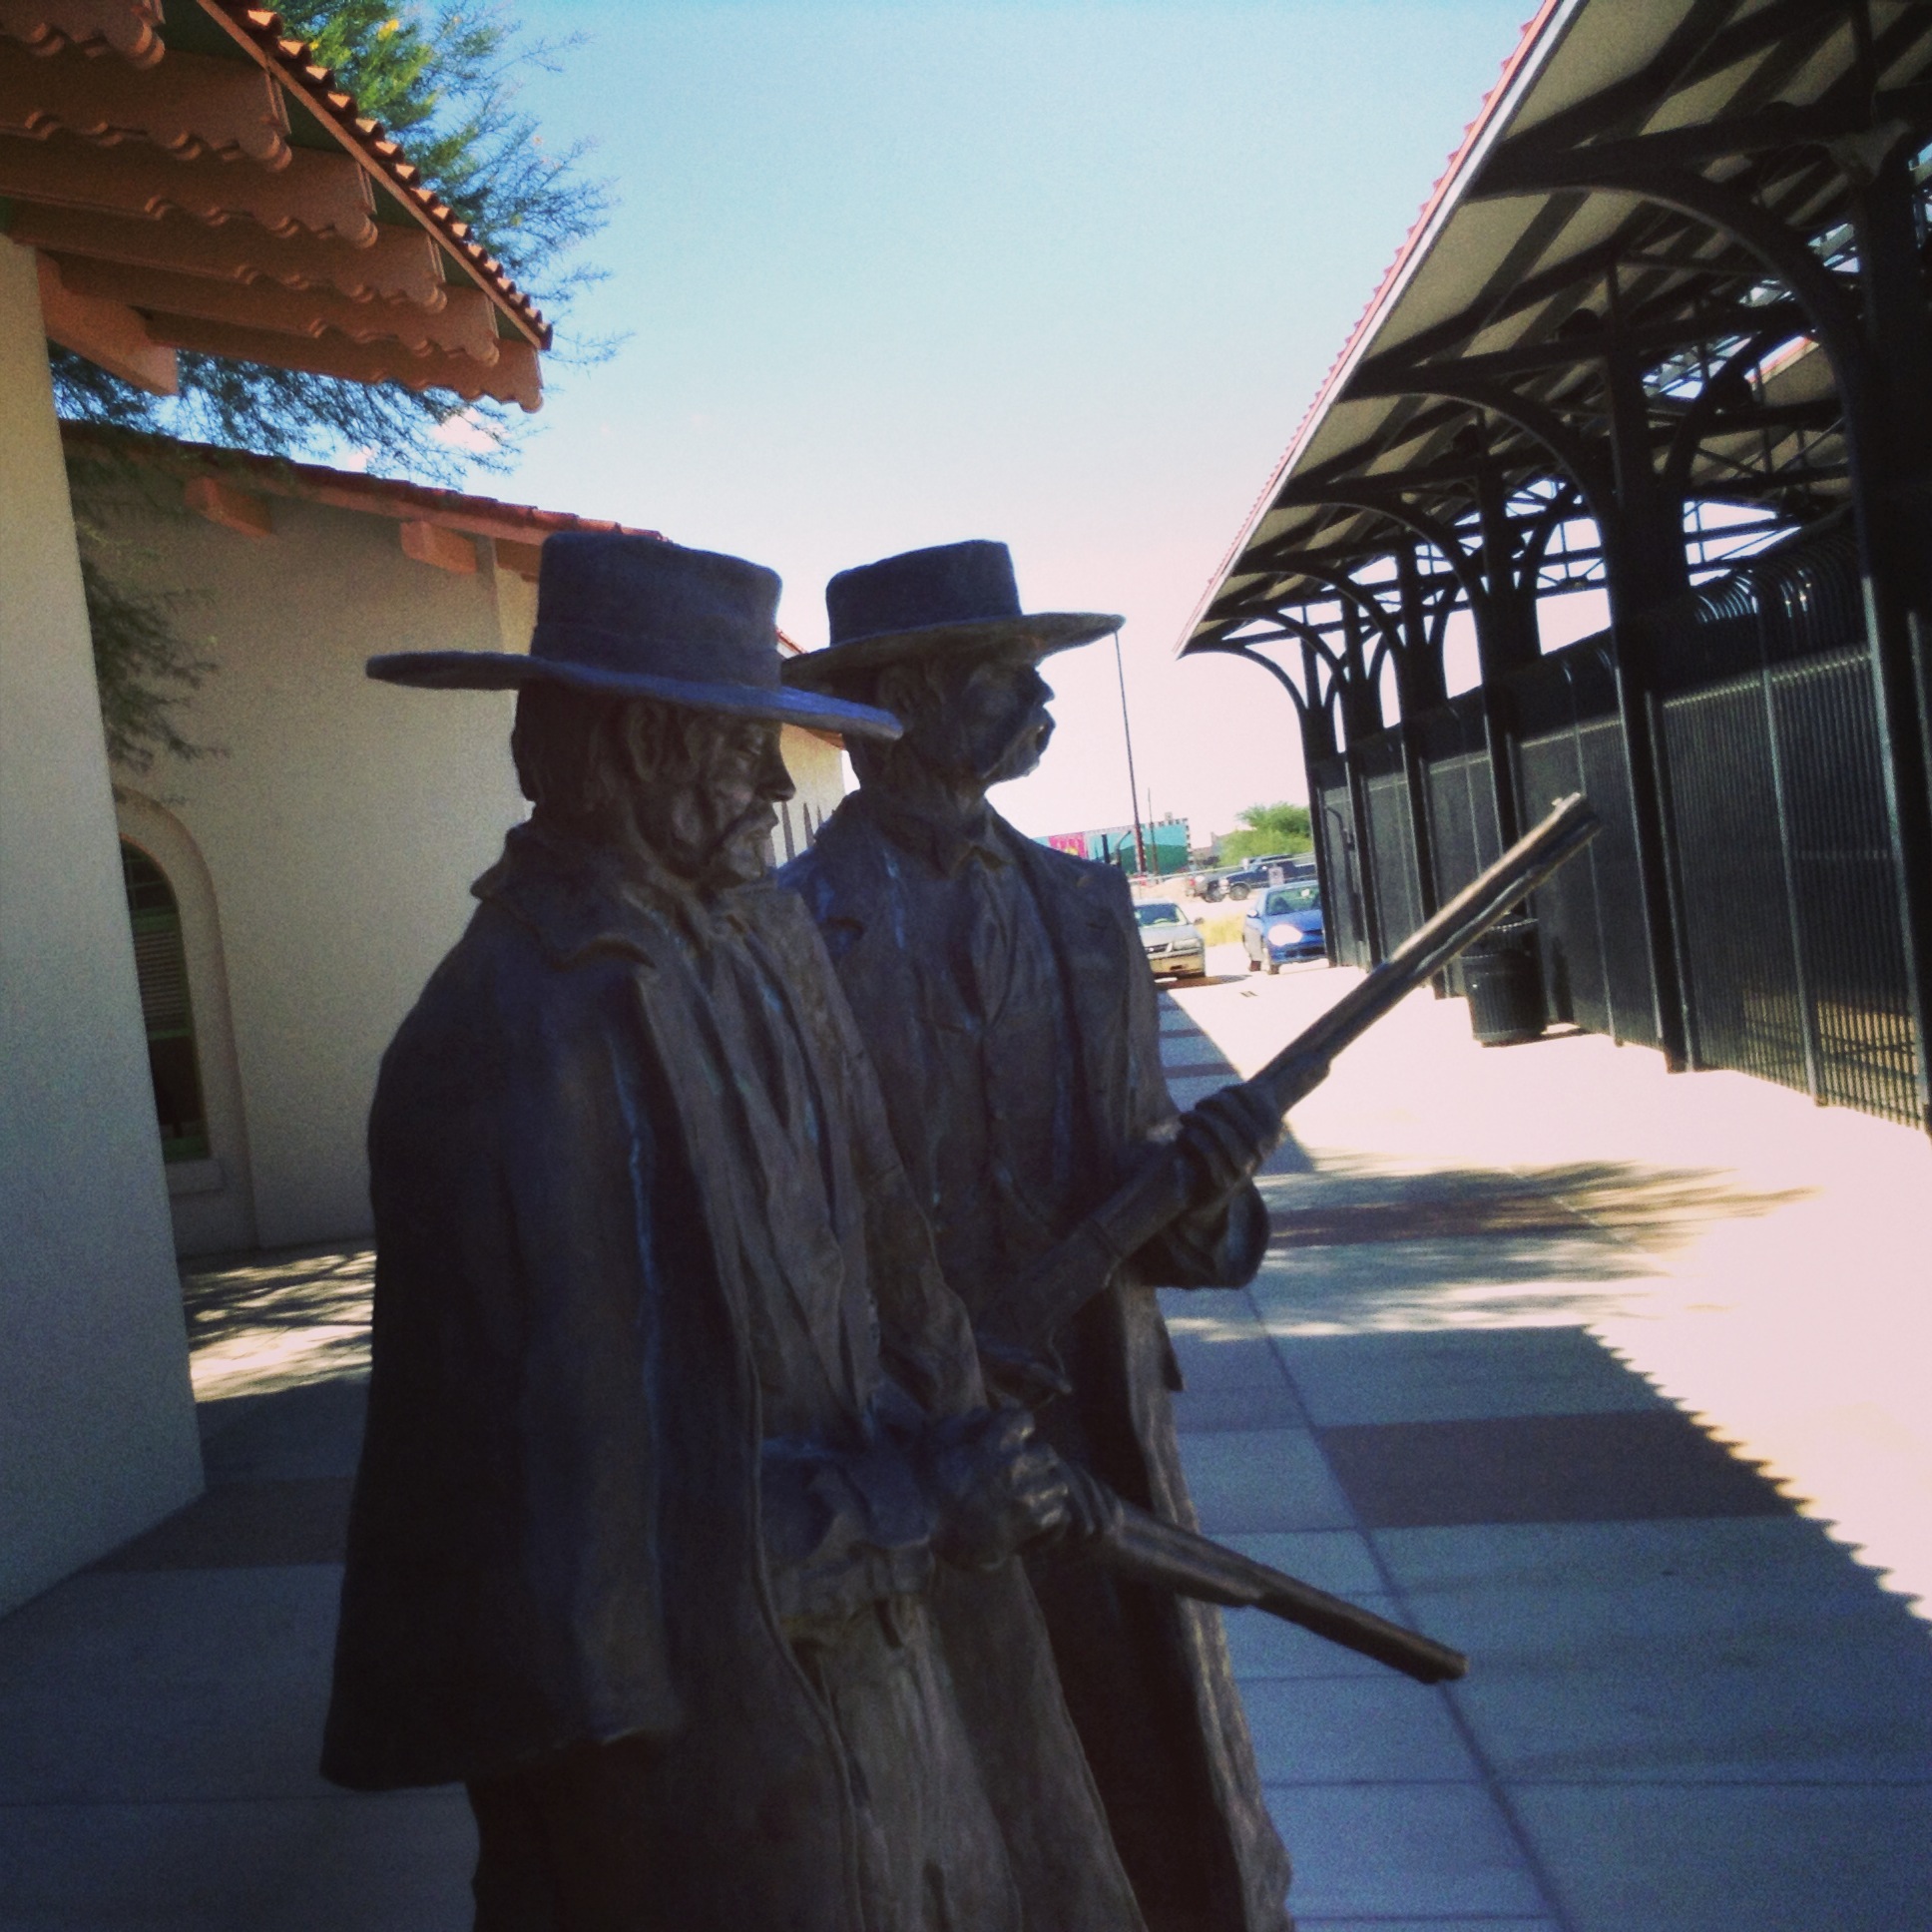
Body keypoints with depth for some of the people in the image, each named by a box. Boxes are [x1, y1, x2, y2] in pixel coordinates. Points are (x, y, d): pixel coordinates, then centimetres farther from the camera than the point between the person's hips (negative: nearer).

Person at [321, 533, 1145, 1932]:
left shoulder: (769, 944, -1)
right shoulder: (519, 1038, -25)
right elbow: (577, 1468, -22)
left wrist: (936, 1429, -5)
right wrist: (903, 1505, -17)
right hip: (693, 1689, -7)